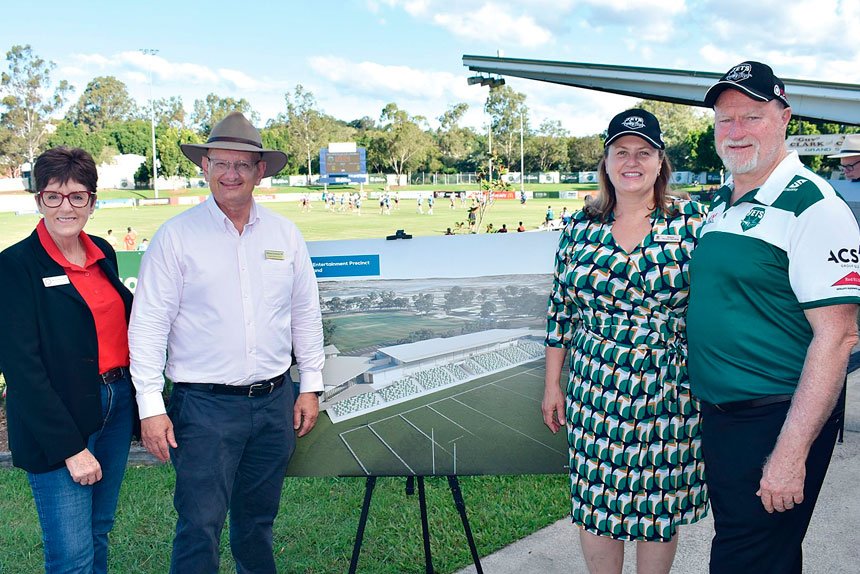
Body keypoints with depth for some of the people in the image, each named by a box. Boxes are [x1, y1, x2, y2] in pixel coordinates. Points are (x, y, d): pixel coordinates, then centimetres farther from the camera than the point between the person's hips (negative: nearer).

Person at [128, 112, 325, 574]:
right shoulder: (176, 236, -5)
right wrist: (151, 406, -11)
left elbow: (305, 314, 12)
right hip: (205, 404, -4)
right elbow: (148, 325, -7)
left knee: (258, 519, 17)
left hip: (274, 401, 4)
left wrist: (311, 384, 10)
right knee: (201, 524, -3)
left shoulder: (285, 234, 6)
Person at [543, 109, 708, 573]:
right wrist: (552, 384, 8)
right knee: (596, 503, 10)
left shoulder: (691, 221, -4)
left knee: (660, 507, 12)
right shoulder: (580, 227, 2)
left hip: (670, 393, -1)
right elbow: (561, 308, 8)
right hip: (595, 390, 2)